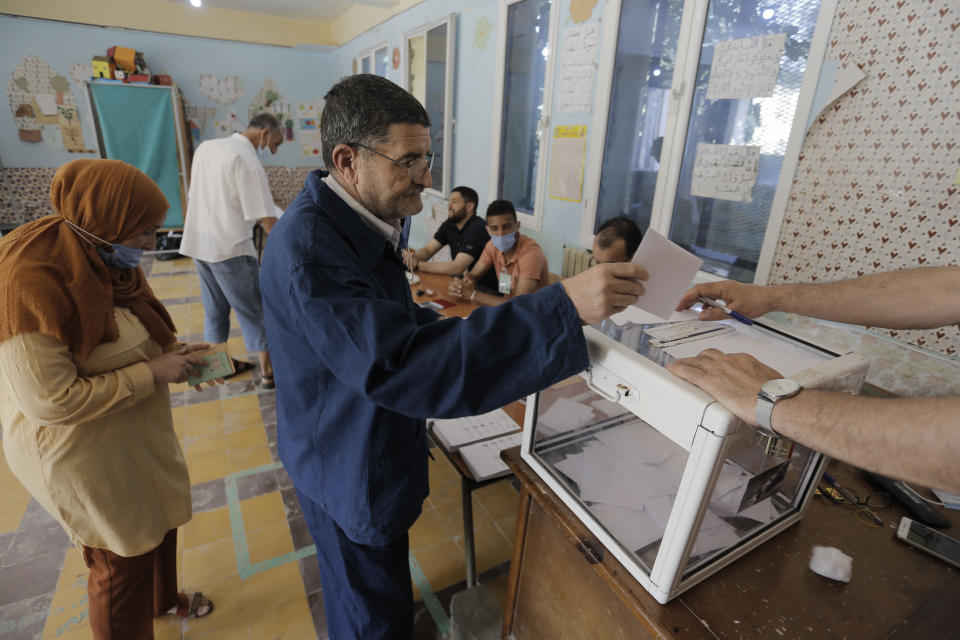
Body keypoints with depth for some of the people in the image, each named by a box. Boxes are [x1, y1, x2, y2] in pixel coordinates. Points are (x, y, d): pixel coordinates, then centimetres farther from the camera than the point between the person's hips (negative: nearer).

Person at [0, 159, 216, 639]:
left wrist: (170, 352, -5)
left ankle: (162, 598, 53)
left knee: (160, 521, 26)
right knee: (122, 557, 14)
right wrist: (153, 373, -24)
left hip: (136, 434, 8)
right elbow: (52, 401, -28)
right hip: (83, 453, -8)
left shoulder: (99, 258, -4)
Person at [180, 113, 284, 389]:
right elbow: (266, 218, -20)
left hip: (198, 243, 8)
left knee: (215, 309, 19)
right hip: (230, 248, -8)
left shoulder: (206, 147, 10)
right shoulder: (248, 161, -17)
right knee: (253, 312, 3)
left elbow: (195, 196, 18)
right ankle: (268, 372, 10)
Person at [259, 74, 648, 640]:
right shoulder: (308, 248, -33)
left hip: (376, 444, 9)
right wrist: (562, 307, -45)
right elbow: (398, 363, -43)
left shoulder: (366, 221, 0)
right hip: (350, 472, -8)